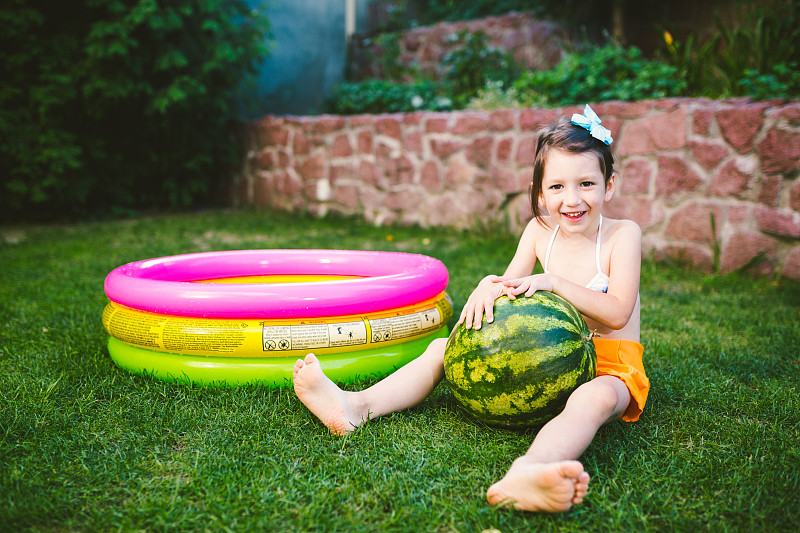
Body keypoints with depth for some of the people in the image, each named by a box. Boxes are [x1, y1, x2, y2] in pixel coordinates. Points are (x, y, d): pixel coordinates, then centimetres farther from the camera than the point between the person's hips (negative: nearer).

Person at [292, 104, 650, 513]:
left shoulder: (622, 234, -8)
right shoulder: (539, 231, 3)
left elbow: (617, 314, -17)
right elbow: (511, 288, 0)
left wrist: (552, 282, -25)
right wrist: (487, 287, -24)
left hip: (608, 363, -4)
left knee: (596, 397, -43)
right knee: (444, 348, -5)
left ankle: (527, 472, -74)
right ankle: (356, 407, -24)